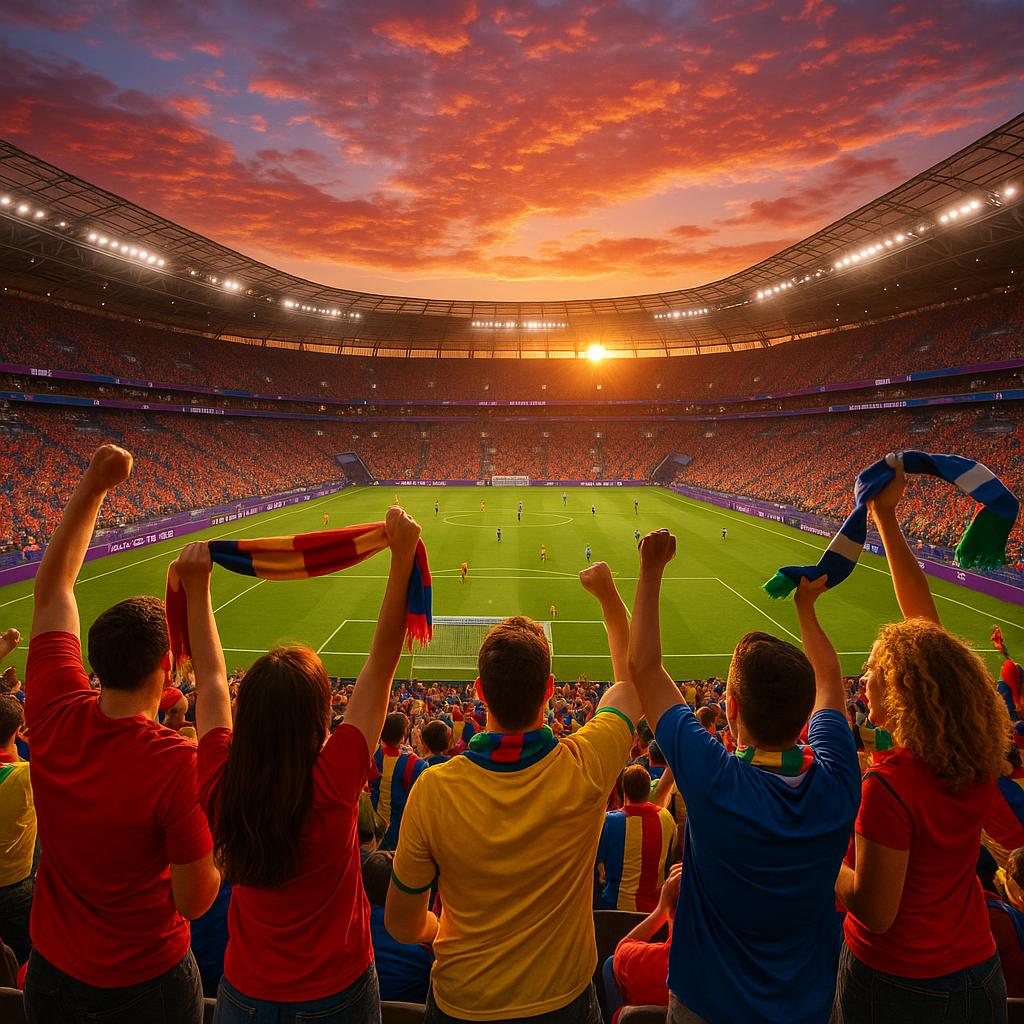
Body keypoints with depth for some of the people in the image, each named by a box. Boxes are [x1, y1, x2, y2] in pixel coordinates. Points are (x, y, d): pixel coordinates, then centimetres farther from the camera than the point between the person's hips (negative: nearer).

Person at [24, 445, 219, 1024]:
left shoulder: (55, 716, -20)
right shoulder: (177, 763, -33)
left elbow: (52, 590, -8)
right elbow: (196, 901, -22)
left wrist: (93, 488, -9)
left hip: (52, 970, 4)